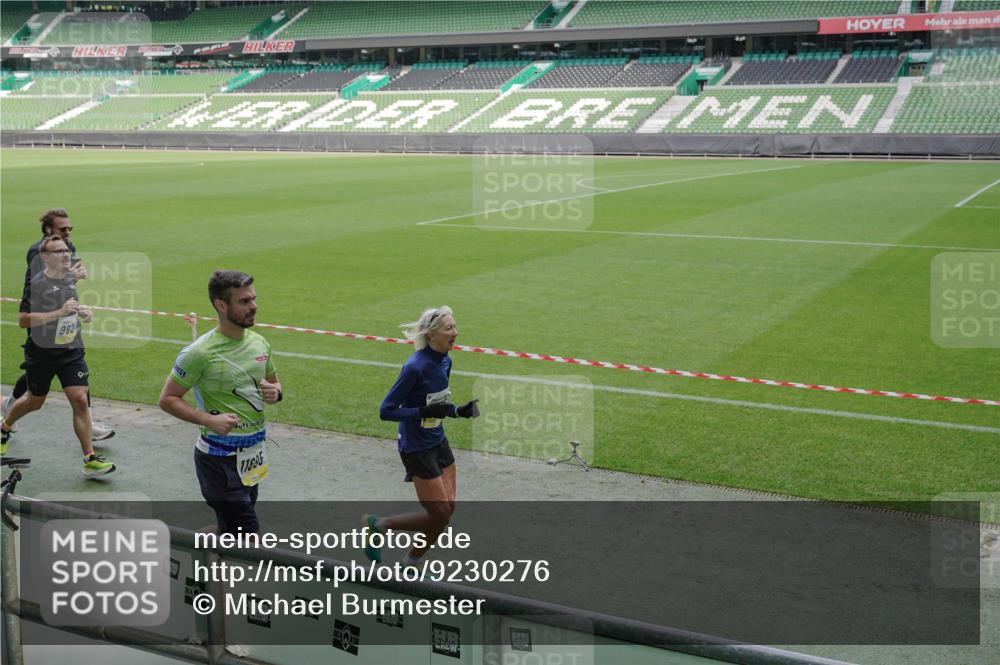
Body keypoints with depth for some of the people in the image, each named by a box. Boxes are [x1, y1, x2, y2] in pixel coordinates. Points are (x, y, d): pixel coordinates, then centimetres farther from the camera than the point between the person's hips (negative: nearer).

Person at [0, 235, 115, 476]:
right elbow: (23, 320, -21)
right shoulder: (36, 284, -15)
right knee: (34, 401, 16)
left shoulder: (70, 278, 4)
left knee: (80, 400, -9)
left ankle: (90, 459, -7)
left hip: (71, 350, 4)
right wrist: (59, 313, -27)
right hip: (42, 353, -4)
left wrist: (80, 312, 4)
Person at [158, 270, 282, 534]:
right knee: (249, 541, -7)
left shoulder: (260, 343, 3)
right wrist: (209, 420, -23)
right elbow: (167, 399, -10)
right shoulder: (200, 352, -16)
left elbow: (273, 381, 20)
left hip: (253, 453, 7)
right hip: (220, 456, -7)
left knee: (229, 530, 19)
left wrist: (275, 392, -4)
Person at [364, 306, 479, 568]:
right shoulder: (415, 367, -23)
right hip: (416, 448, -8)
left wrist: (458, 411, -2)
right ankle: (378, 524, 15)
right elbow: (386, 411, -20)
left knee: (448, 509, 8)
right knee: (440, 515, -5)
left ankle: (409, 565, 24)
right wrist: (425, 412, -27)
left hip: (438, 443, 8)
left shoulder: (445, 362, 3)